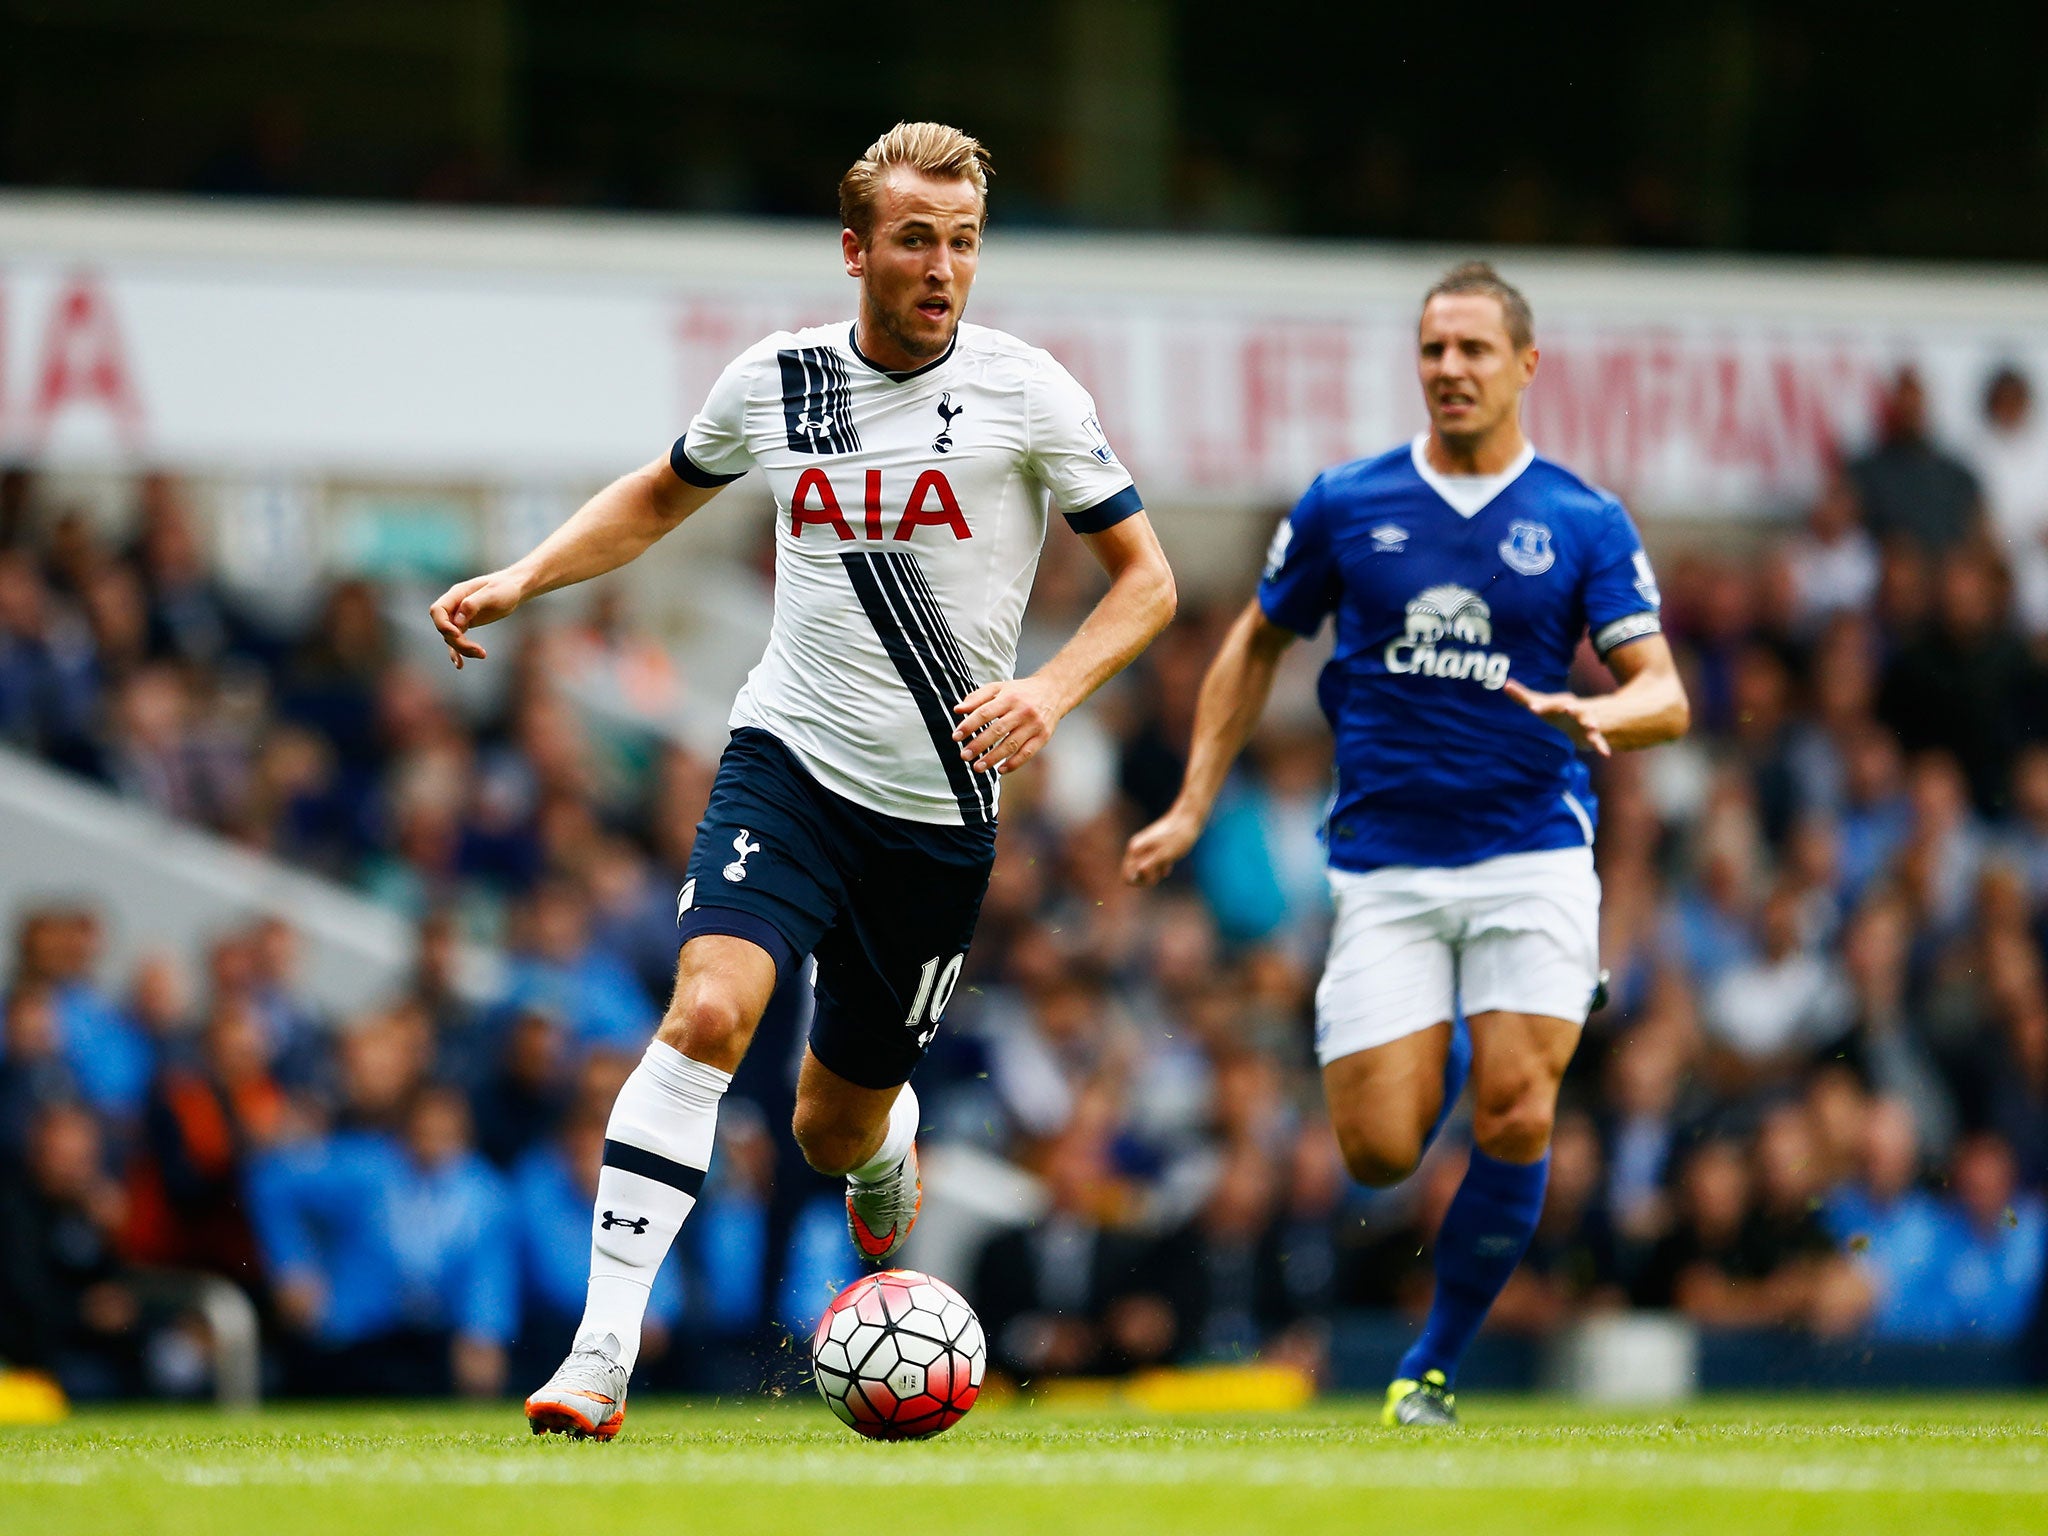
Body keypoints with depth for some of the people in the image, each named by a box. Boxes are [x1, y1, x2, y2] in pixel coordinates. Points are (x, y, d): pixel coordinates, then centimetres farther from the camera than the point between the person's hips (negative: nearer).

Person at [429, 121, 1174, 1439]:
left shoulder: (1026, 392, -6)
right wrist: (521, 582, 8)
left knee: (838, 1130, 9)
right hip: (789, 762, 0)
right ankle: (602, 1355, -27)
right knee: (708, 1011, -25)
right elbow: (660, 497, 21)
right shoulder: (774, 383, 1)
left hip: (941, 809, 0)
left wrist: (1052, 691, -18)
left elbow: (1146, 579, 0)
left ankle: (890, 1157, 50)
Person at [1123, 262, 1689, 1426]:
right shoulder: (1345, 505, 4)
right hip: (1386, 866, 1)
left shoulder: (1586, 523, 1)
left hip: (1532, 858, -1)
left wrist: (1594, 714, -27)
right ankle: (1443, 1058, 30)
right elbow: (1257, 646, 17)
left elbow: (1665, 694, -4)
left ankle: (1436, 1366, 6)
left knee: (1515, 1122, -14)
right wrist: (1194, 807, 11)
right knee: (1379, 1149, -8)